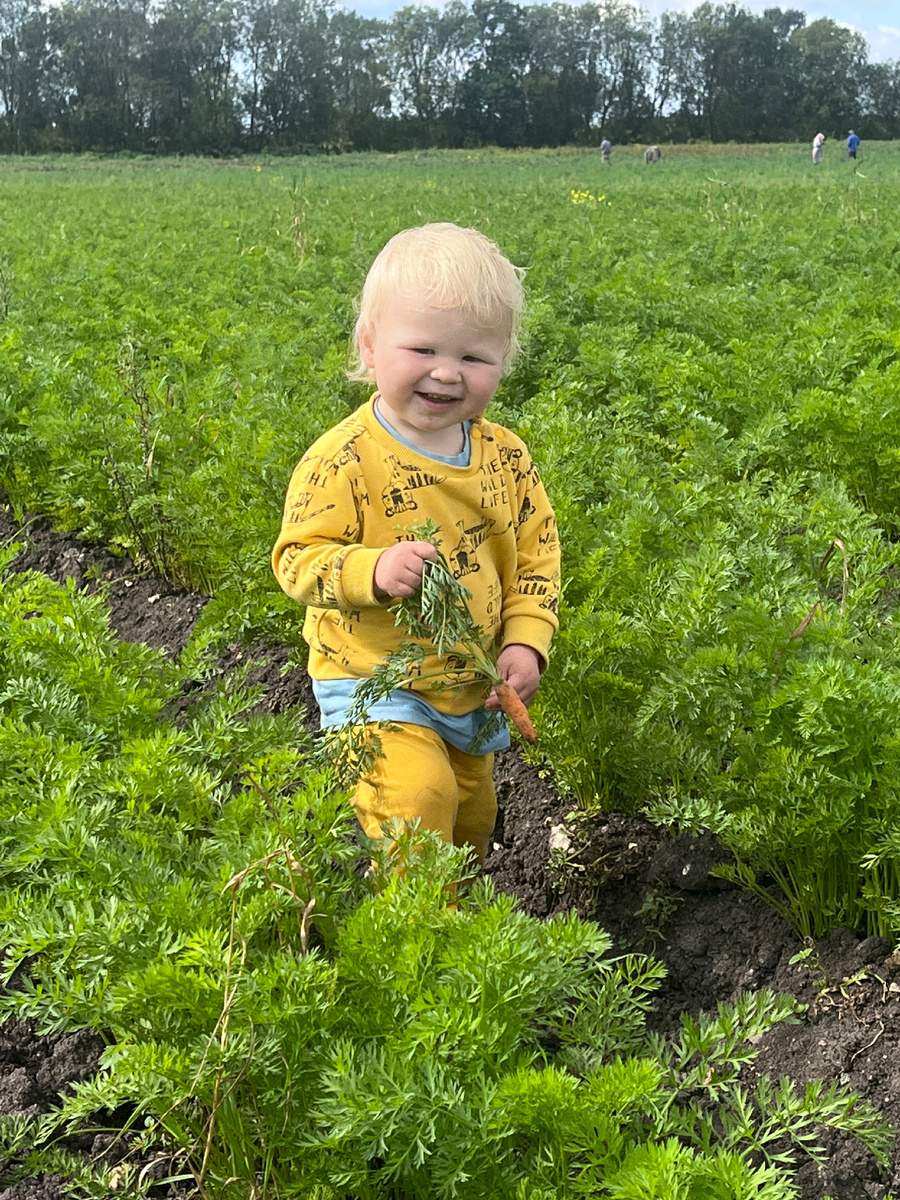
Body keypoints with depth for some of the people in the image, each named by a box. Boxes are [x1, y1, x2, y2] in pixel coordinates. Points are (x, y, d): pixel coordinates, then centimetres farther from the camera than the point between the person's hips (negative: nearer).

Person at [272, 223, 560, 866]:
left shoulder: (506, 456, -5)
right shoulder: (342, 460, -21)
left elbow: (537, 550, 4)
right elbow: (297, 559, -19)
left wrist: (526, 641, -9)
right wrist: (374, 569, -37)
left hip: (474, 687, 6)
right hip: (373, 681, -5)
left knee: (471, 813, 22)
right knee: (419, 796, -25)